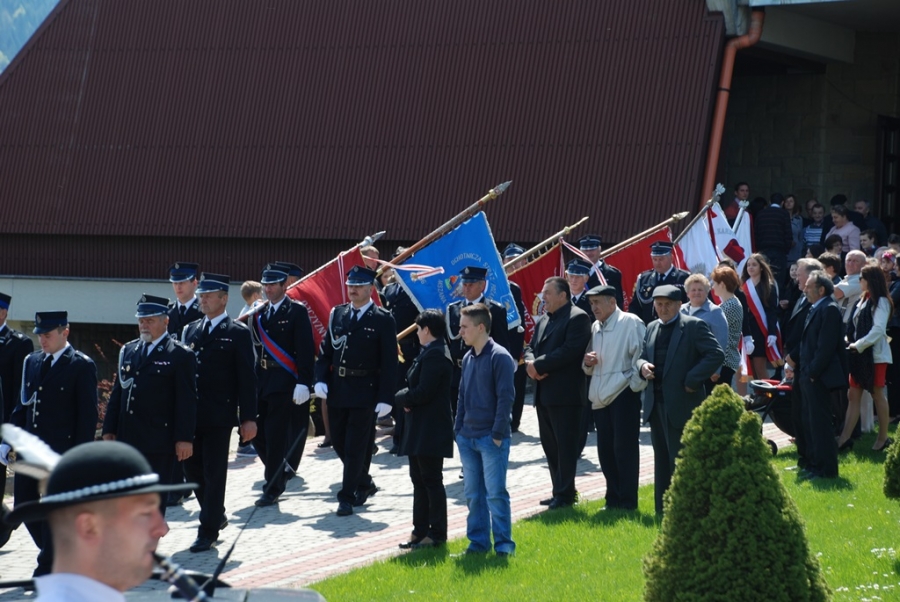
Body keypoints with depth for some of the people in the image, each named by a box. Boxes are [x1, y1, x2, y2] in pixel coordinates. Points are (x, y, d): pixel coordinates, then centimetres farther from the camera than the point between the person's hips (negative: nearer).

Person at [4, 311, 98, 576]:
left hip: (62, 450, -7)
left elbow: (87, 414, -8)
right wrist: (8, 441, 8)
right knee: (24, 505, 9)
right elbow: (22, 405, 16)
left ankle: (48, 567, 8)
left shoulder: (82, 366, -7)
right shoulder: (31, 362, 12)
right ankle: (58, 553, 26)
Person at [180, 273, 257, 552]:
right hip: (191, 414, 6)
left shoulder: (238, 333, -4)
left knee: (214, 473, -2)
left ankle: (208, 531, 4)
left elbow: (247, 378, -6)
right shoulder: (190, 330, 12)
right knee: (192, 469, 10)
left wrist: (249, 418, -10)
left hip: (219, 417, -6)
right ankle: (216, 515, 30)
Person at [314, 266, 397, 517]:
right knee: (339, 442, 12)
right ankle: (364, 483, 31)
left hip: (364, 391, -5)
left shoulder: (383, 320, -6)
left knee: (355, 447, -4)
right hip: (337, 390, 5)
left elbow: (389, 362, -8)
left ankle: (347, 497, 2)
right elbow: (325, 351, 10)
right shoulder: (337, 314, 8)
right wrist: (320, 380, -6)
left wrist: (386, 398, -14)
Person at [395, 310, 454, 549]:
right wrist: (405, 398, -2)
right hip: (420, 430, 11)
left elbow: (423, 392, -24)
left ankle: (436, 534, 2)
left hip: (431, 431, -11)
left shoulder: (435, 355, -18)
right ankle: (420, 532, 20)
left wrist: (401, 398, -8)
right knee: (419, 480, 14)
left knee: (431, 481, -4)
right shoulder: (429, 353, 15)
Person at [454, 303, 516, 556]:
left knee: (495, 493, -5)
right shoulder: (468, 358, 12)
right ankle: (478, 541, 18)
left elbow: (505, 397, -13)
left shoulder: (500, 357, -11)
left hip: (491, 439, -7)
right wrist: (458, 429, 11)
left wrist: (498, 434, -15)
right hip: (467, 438, 7)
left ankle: (504, 543, 2)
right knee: (472, 494, 10)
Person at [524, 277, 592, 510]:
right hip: (544, 393, 9)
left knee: (566, 445, -4)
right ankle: (559, 491, 19)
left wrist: (540, 365, -17)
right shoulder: (542, 321, 19)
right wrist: (531, 363, -7)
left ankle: (565, 494, 1)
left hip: (565, 394, -9)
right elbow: (530, 348, 17)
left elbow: (570, 350, -19)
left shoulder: (577, 318, -9)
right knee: (550, 445, 12)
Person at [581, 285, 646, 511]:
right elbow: (589, 368, 23)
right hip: (601, 396, 7)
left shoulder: (630, 323, -7)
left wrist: (636, 384, -15)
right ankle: (613, 499, 18)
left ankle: (627, 501, 1)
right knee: (605, 450, 9)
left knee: (624, 449, -5)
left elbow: (642, 355, -11)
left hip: (623, 393, -7)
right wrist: (588, 362, 1)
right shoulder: (595, 327, 16)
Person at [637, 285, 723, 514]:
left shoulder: (694, 326, -7)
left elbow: (716, 354, -14)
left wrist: (692, 380, -16)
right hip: (656, 404, 7)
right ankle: (663, 510, 18)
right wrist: (642, 366, -3)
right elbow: (642, 356, 21)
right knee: (662, 459, 12)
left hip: (682, 404, -7)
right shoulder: (652, 328, 14)